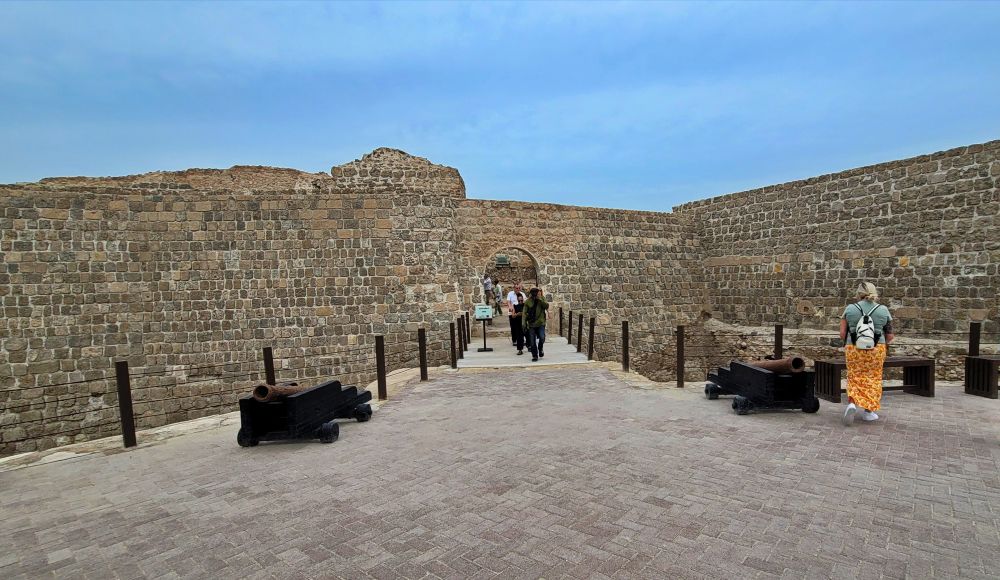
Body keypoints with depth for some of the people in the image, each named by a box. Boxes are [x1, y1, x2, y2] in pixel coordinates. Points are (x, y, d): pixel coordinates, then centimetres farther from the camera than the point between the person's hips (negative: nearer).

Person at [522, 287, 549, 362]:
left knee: (542, 338, -13)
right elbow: (524, 313, -3)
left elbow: (546, 306, -15)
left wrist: (539, 299, -23)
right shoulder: (527, 302, -2)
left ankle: (540, 348, 18)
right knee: (532, 342, 2)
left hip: (541, 323, 0)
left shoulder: (542, 299, 2)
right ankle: (534, 355, 15)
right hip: (531, 324, 0)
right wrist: (523, 323, -11)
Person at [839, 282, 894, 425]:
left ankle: (852, 403, -9)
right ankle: (868, 411, 17)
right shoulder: (883, 310, -1)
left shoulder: (850, 309, -3)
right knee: (872, 379, 13)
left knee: (855, 378, 11)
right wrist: (885, 343, 22)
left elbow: (842, 334, -4)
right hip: (876, 350, 1)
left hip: (854, 350, -1)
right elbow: (890, 336, 2)